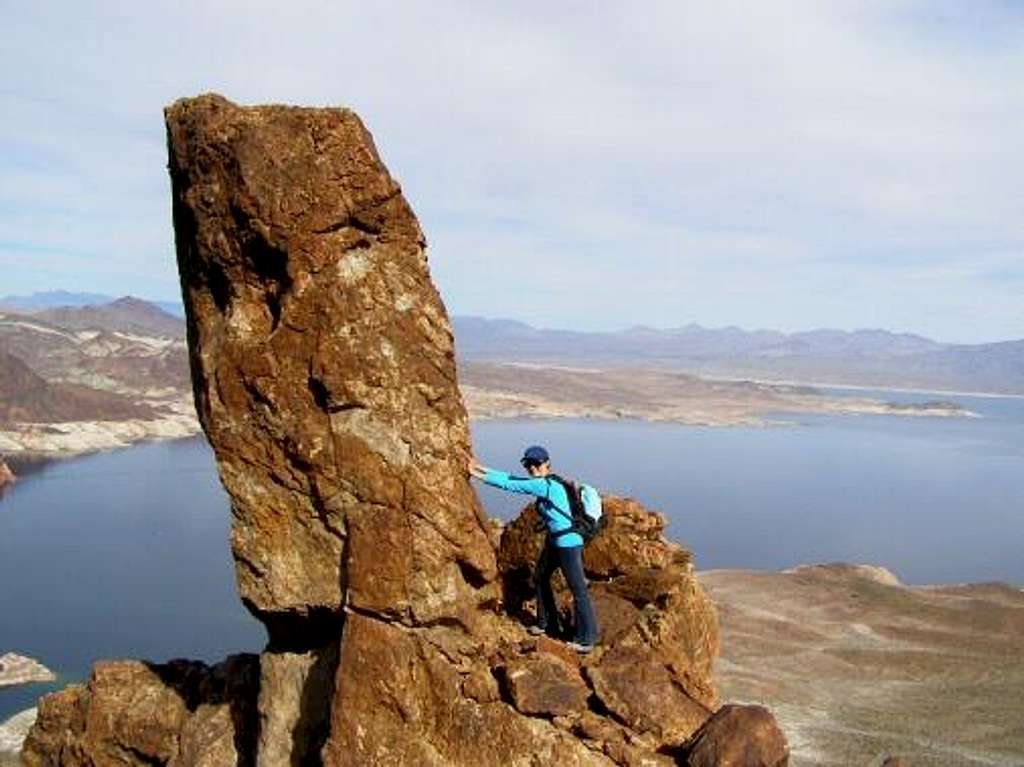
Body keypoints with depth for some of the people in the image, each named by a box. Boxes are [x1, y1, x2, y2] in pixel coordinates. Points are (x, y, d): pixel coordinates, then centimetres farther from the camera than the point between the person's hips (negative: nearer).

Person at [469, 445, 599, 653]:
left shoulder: (545, 485, -21)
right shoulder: (542, 483, 6)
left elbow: (512, 485, -21)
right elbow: (512, 479, 10)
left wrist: (481, 476, -15)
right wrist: (483, 470, 7)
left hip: (569, 543, -11)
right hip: (554, 541, 11)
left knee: (578, 590, -2)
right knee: (540, 578, 22)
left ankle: (587, 639, 6)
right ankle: (547, 624, 36)